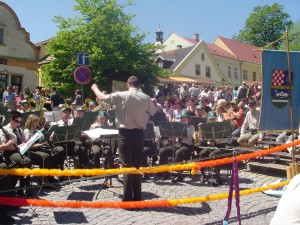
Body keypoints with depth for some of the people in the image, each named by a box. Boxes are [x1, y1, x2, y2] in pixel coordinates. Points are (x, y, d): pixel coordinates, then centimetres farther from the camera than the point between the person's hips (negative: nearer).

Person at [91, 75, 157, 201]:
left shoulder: (120, 96, -8)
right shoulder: (145, 98, 1)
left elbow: (102, 97, 5)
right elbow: (154, 113, 14)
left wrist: (95, 88, 24)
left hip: (125, 133, -3)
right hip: (139, 133, 3)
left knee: (127, 166, 1)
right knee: (136, 166, 13)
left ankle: (128, 199, 4)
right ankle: (137, 197, 20)